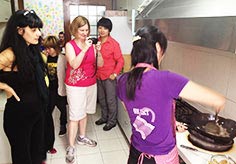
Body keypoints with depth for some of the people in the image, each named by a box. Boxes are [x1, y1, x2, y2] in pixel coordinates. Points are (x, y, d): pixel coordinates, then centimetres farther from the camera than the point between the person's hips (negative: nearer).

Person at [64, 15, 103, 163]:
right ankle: (71, 147, 10)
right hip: (75, 86, -4)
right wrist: (85, 49, -26)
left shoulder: (91, 44, 3)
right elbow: (74, 64, -21)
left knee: (85, 112, 17)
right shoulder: (70, 45, -8)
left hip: (91, 84, 5)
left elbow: (100, 64, 1)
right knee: (75, 116, -3)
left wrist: (98, 51, -16)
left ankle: (82, 137, 36)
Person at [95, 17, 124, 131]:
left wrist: (115, 74, -14)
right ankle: (104, 117, 39)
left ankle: (112, 121, 25)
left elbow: (120, 61, -10)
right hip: (98, 76, 6)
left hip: (109, 77, -6)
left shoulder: (114, 43, -13)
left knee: (111, 100, 6)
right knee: (101, 98, 19)